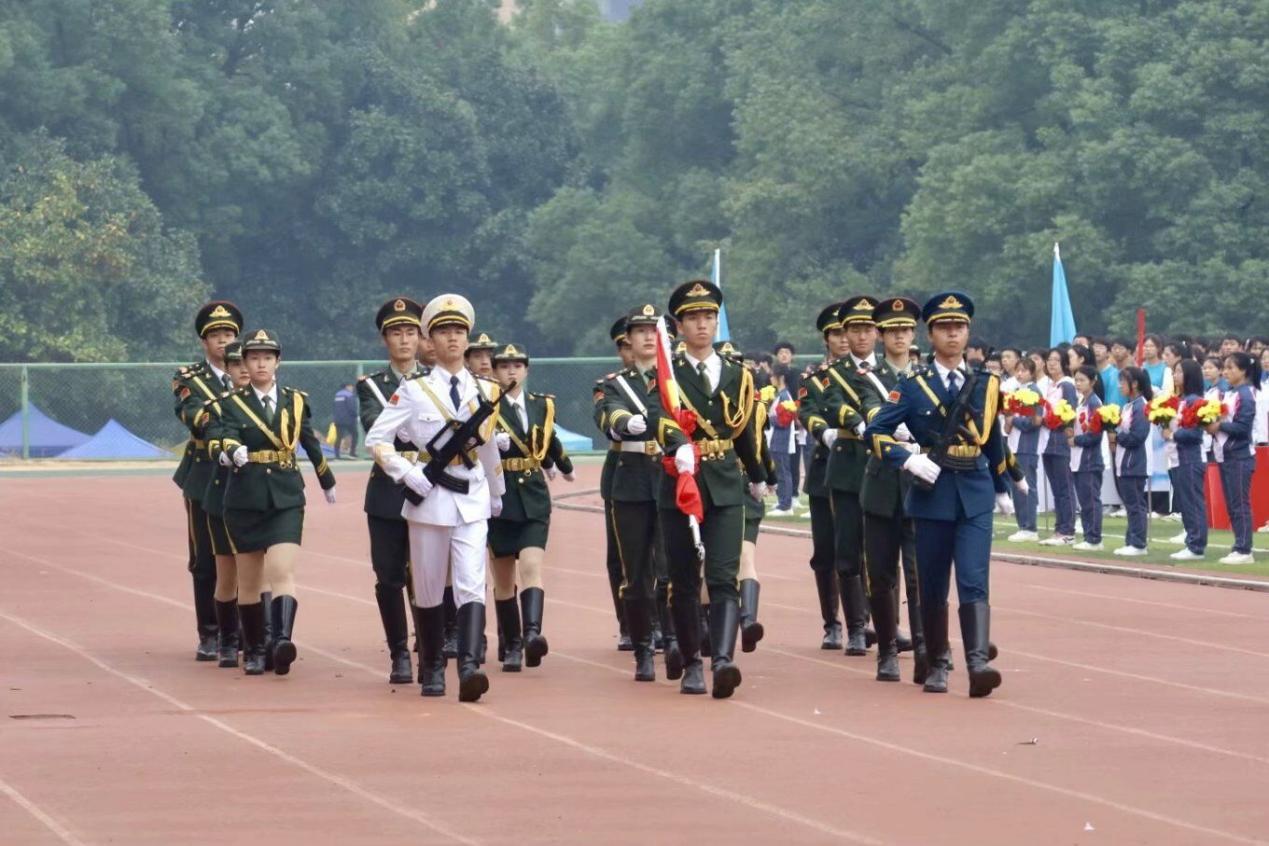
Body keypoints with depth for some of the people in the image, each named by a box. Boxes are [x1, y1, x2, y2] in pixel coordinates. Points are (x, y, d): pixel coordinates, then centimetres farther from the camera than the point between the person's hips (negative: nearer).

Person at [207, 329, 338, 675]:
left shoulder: (296, 401, 8)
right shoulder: (229, 405, 2)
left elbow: (310, 443, 22)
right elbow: (218, 441, -16)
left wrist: (327, 481, 34)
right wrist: (231, 452, -39)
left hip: (286, 499, 0)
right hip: (245, 500, 0)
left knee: (282, 572, -18)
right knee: (250, 579, 8)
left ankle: (282, 641, -32)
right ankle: (253, 650, 19)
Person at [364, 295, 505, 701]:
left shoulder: (485, 391, 9)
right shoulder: (414, 391, -1)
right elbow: (376, 439, -2)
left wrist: (496, 493, 29)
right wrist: (409, 474, -14)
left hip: (473, 500, 1)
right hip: (429, 500, -1)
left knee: (472, 584, -14)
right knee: (429, 590, 6)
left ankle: (470, 667, -25)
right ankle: (432, 672, 20)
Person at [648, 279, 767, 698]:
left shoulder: (737, 376, 9)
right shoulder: (666, 375, -1)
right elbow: (657, 415, -22)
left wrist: (757, 476, 37)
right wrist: (680, 446, -42)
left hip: (725, 488, 1)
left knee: (724, 580, -13)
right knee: (684, 582, 6)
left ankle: (723, 661, -27)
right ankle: (692, 665, 17)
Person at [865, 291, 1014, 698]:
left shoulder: (986, 385, 8)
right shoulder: (913, 386, 1)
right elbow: (875, 431, -3)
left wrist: (1001, 488, 27)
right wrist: (909, 459, -16)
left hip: (975, 496, 0)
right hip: (933, 493, 0)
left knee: (974, 582, -13)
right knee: (933, 586, 6)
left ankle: (978, 663, -23)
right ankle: (937, 666, 18)